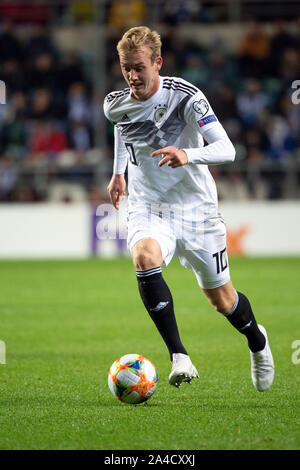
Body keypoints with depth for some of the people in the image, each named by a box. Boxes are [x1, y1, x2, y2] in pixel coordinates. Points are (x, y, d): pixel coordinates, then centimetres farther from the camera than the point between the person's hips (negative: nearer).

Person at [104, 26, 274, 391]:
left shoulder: (185, 97, -18)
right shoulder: (116, 105, -4)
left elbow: (226, 149, -25)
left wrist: (187, 155, -42)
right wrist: (118, 171, 21)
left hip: (195, 207, -2)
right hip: (147, 207, 2)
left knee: (221, 298, 9)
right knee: (145, 258, -33)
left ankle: (257, 341, 44)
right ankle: (178, 357, -33)